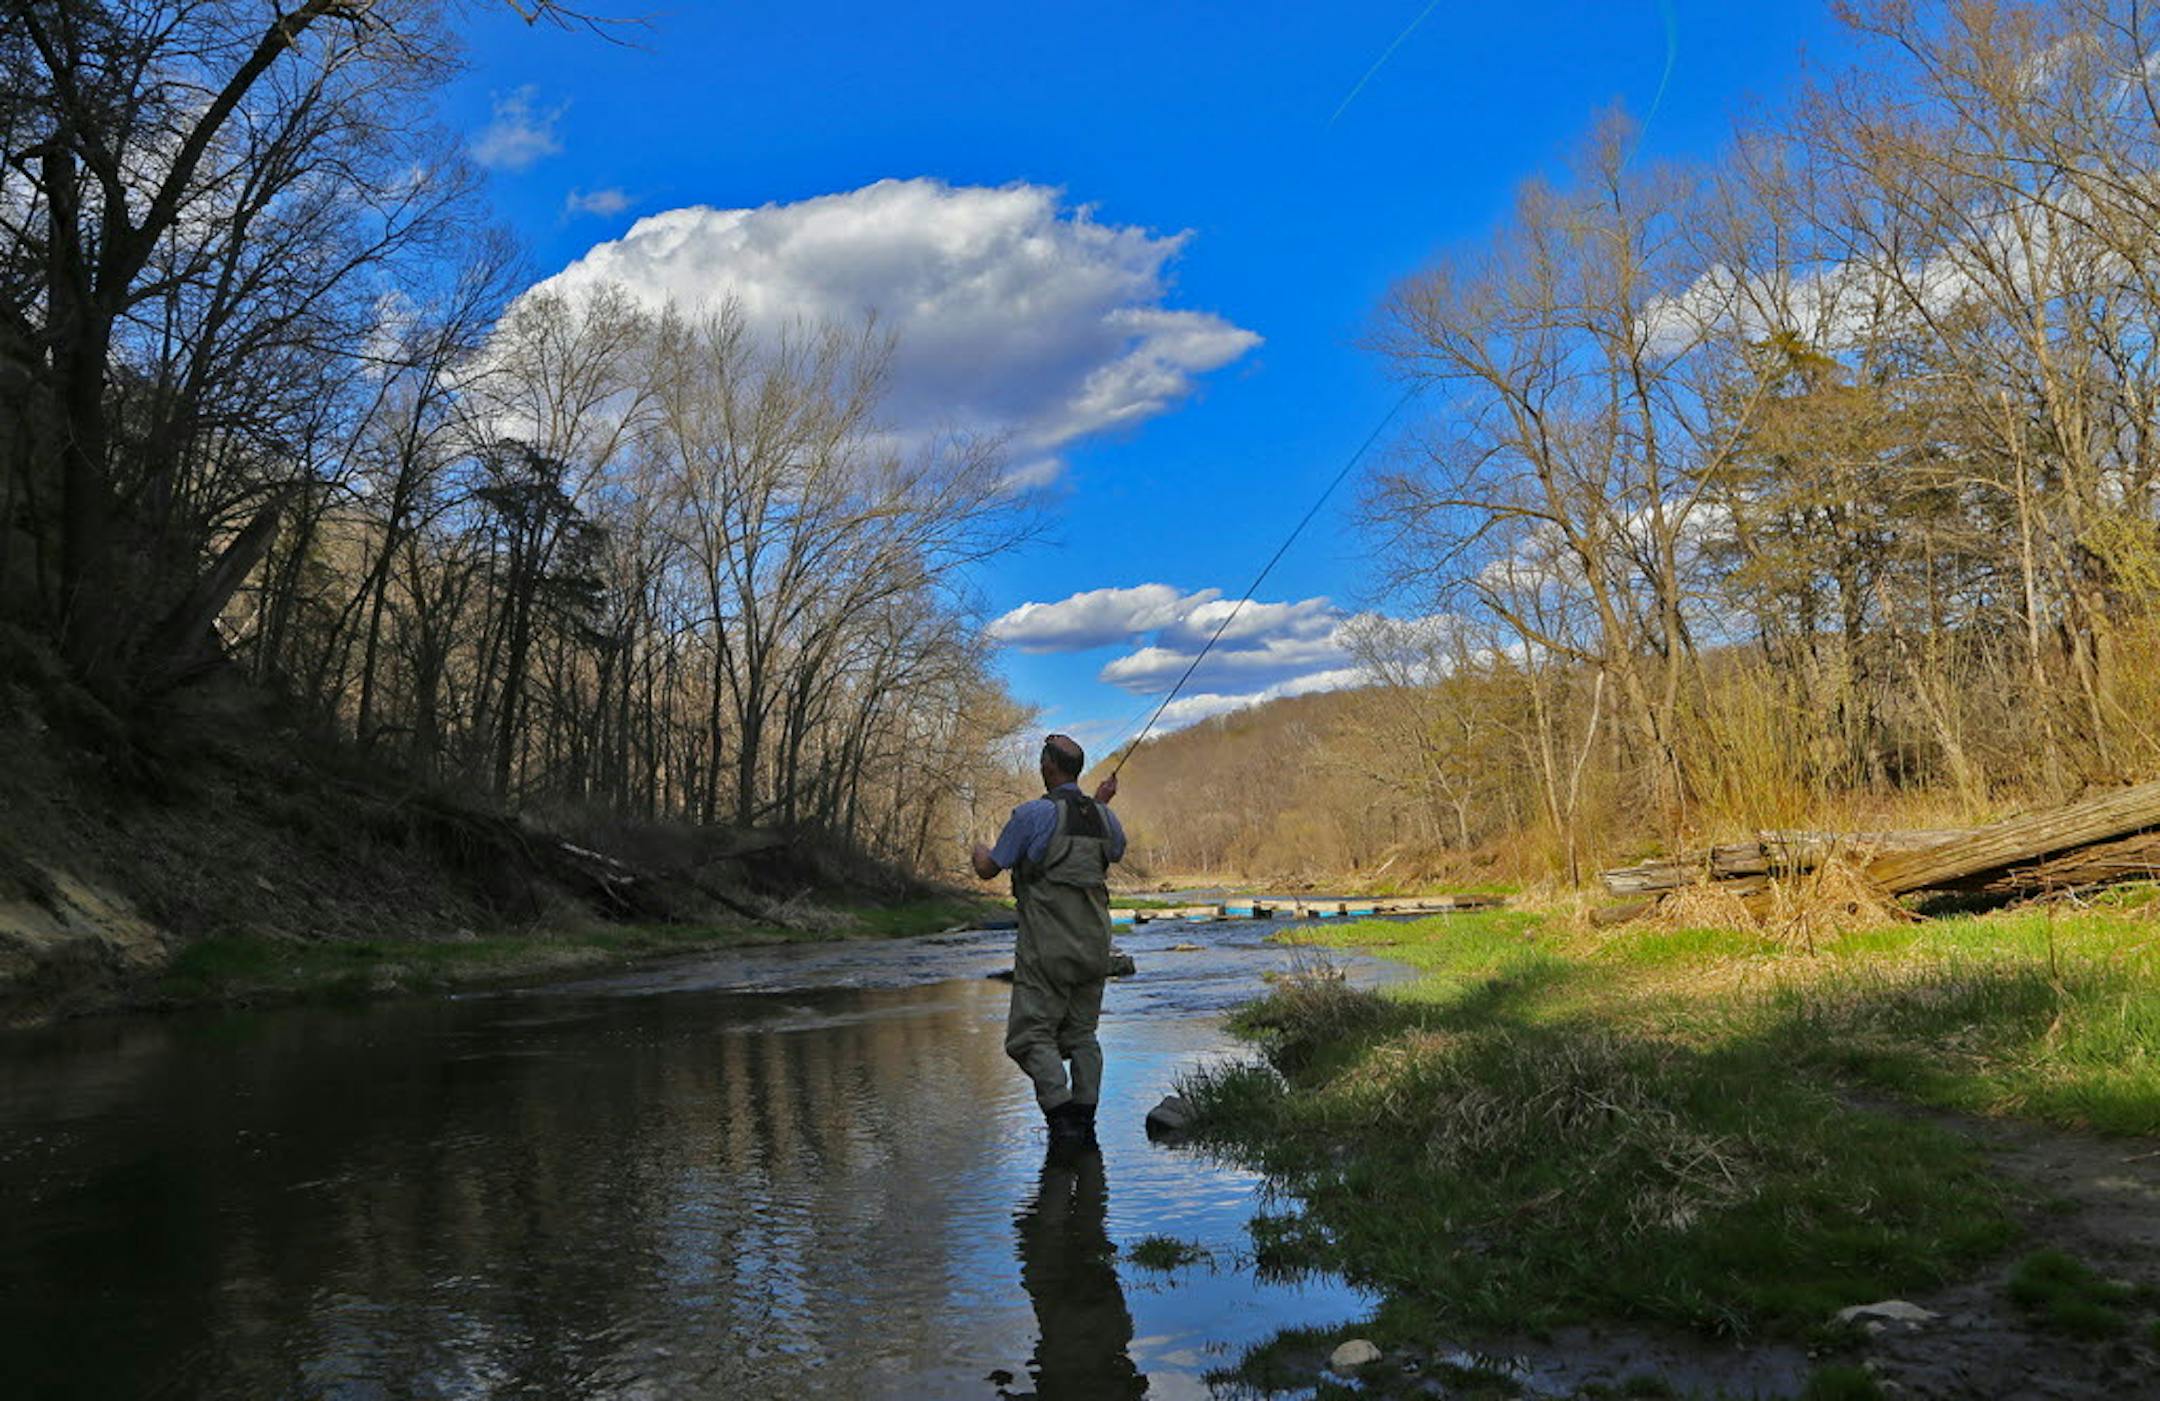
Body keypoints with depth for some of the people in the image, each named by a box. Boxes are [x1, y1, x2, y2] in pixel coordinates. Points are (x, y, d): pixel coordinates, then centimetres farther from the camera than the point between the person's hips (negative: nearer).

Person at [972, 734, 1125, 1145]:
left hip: (1048, 947, -6)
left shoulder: (1033, 814, -10)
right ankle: (1085, 1121, 10)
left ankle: (1062, 1119, -15)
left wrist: (978, 853, 22)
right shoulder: (1103, 816, 8)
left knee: (1031, 1035, -2)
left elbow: (989, 869, -2)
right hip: (1094, 945, 6)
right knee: (1081, 1034, 14)